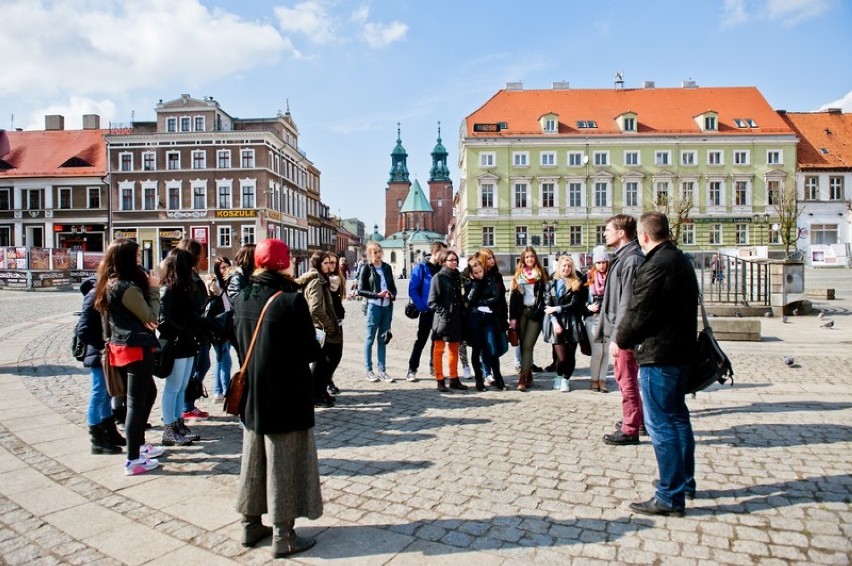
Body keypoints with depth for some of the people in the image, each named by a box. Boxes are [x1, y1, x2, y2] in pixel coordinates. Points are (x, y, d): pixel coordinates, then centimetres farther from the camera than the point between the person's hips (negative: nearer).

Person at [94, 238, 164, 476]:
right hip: (137, 349, -10)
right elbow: (151, 317, -15)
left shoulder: (110, 284, 9)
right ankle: (133, 460, 6)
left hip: (121, 347, 10)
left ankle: (138, 444, 32)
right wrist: (154, 289, -8)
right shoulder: (128, 287, -21)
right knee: (136, 402, -2)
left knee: (149, 393, 22)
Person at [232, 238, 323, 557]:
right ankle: (283, 536, 15)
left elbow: (240, 344, 8)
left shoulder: (242, 300, 0)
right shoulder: (291, 301, -20)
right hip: (287, 398, -6)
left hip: (252, 396, 6)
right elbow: (311, 352, -17)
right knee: (284, 465, 6)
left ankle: (251, 525, 31)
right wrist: (315, 346, 3)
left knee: (254, 461, 19)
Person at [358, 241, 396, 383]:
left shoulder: (387, 267, 11)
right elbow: (360, 290, -6)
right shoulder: (366, 268, -2)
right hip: (374, 306, -5)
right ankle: (369, 371, 13)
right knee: (370, 339, 4)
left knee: (383, 339, 9)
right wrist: (377, 294, -17)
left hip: (387, 306, 5)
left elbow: (392, 286, 17)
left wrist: (392, 294, -5)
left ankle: (382, 371, 15)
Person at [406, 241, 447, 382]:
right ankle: (412, 370, 6)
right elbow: (412, 290, -10)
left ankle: (434, 366, 25)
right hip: (427, 311, -5)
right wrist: (422, 307, -14)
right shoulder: (421, 268, -7)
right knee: (421, 340, -1)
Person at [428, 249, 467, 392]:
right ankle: (440, 381, 7)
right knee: (439, 350, 0)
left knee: (454, 350, 12)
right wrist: (444, 312, -16)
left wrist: (461, 313, 7)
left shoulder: (457, 276, 12)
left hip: (456, 319, 7)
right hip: (442, 319, -7)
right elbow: (432, 301, -11)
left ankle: (454, 379, 20)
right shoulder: (438, 277, -7)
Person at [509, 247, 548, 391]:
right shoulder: (518, 274, 10)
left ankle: (523, 378, -11)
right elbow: (513, 296, 6)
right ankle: (528, 376, 17)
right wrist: (512, 317, -1)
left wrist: (545, 311, -6)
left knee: (528, 346, -9)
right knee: (523, 346, 6)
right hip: (521, 312, 3)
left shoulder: (542, 274, 5)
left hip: (536, 312, -3)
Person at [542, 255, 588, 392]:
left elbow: (575, 304, -4)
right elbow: (547, 306, 2)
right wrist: (555, 322, -10)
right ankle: (559, 376, 21)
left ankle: (565, 379, 22)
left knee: (570, 355, 1)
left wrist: (557, 308, -9)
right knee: (562, 357, -7)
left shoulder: (576, 284, 7)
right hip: (556, 323, 0)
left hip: (572, 324, 0)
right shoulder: (551, 283, 10)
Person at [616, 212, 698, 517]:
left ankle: (670, 497, 3)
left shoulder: (655, 267, -19)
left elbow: (637, 314, -18)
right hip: (681, 351, 10)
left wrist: (621, 341, -1)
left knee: (661, 425, -4)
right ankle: (685, 483, 33)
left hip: (657, 355, -10)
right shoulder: (683, 262, 12)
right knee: (678, 417, 20)